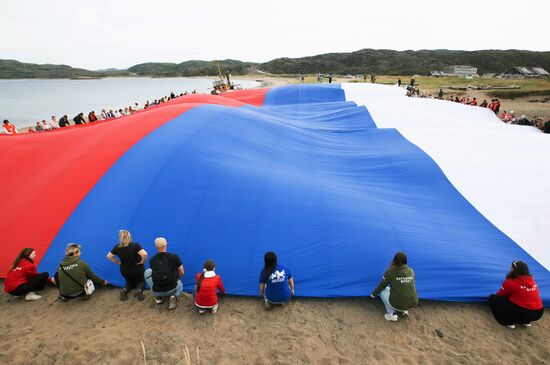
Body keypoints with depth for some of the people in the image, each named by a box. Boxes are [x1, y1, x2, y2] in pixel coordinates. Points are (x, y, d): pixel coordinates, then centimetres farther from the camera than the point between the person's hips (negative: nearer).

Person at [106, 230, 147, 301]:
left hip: (124, 271, 3)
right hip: (137, 269, -3)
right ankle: (139, 290, -12)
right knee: (141, 281, 23)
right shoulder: (135, 245, -23)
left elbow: (109, 256, 2)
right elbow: (144, 254, -36)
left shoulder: (118, 247, -11)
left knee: (130, 282, 31)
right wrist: (143, 262, -16)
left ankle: (124, 290, -4)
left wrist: (118, 262, 9)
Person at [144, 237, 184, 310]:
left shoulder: (152, 260, -2)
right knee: (180, 284, 36)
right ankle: (174, 296, 0)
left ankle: (157, 297, 18)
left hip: (157, 292, 1)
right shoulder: (174, 257, -9)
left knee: (147, 271, 23)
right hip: (171, 290, -1)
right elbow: (181, 272, 0)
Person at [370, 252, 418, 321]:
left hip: (398, 304, -5)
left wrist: (374, 294, 21)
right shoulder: (411, 271, 3)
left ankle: (391, 315, 12)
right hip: (413, 303, 5)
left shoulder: (390, 271, -10)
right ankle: (404, 310, 19)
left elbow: (382, 285, 1)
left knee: (382, 290, 18)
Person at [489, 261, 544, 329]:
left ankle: (509, 322, -1)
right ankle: (526, 321, 21)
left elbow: (500, 295, 3)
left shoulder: (510, 282, -12)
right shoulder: (531, 279, 7)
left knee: (493, 298, -2)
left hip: (524, 312, -7)